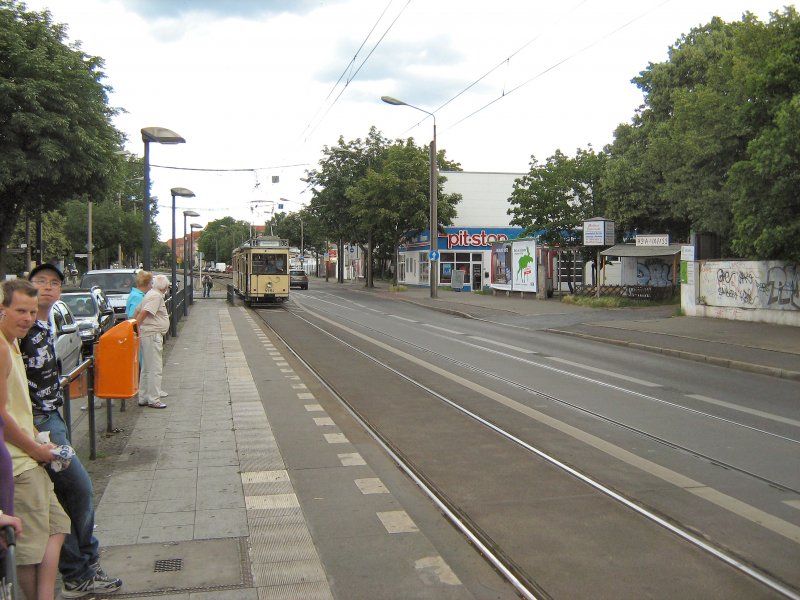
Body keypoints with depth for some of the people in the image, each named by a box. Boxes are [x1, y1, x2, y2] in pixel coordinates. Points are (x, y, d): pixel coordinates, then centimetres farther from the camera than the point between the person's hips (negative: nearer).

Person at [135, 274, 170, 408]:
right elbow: (143, 313, -24)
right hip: (152, 335, -11)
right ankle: (153, 400, -4)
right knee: (154, 369, -7)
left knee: (147, 369, 15)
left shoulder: (151, 294, 16)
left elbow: (138, 312, 20)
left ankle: (144, 397, 22)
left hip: (150, 335, 11)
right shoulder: (156, 296, -15)